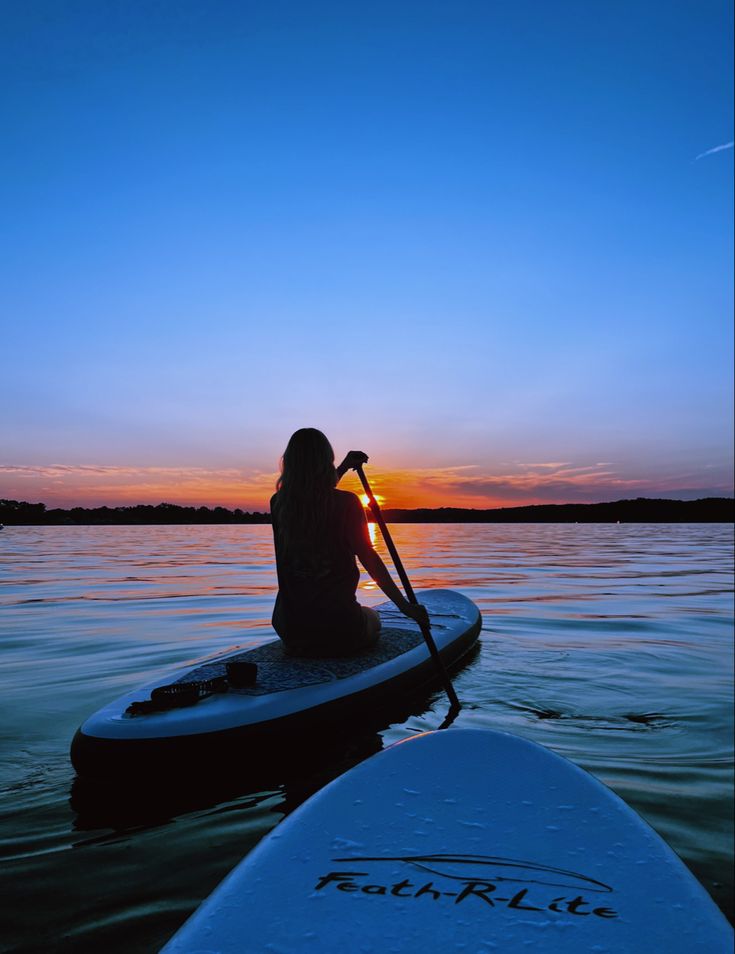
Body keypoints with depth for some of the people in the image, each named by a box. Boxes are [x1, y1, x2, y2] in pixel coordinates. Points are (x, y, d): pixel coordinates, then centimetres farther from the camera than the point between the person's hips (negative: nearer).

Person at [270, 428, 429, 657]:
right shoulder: (346, 503, -14)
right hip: (338, 630, -3)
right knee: (372, 619, 32)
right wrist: (404, 605, -6)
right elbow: (368, 558, -13)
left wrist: (344, 467, 25)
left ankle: (301, 647, 17)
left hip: (289, 626, 3)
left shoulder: (279, 504, -2)